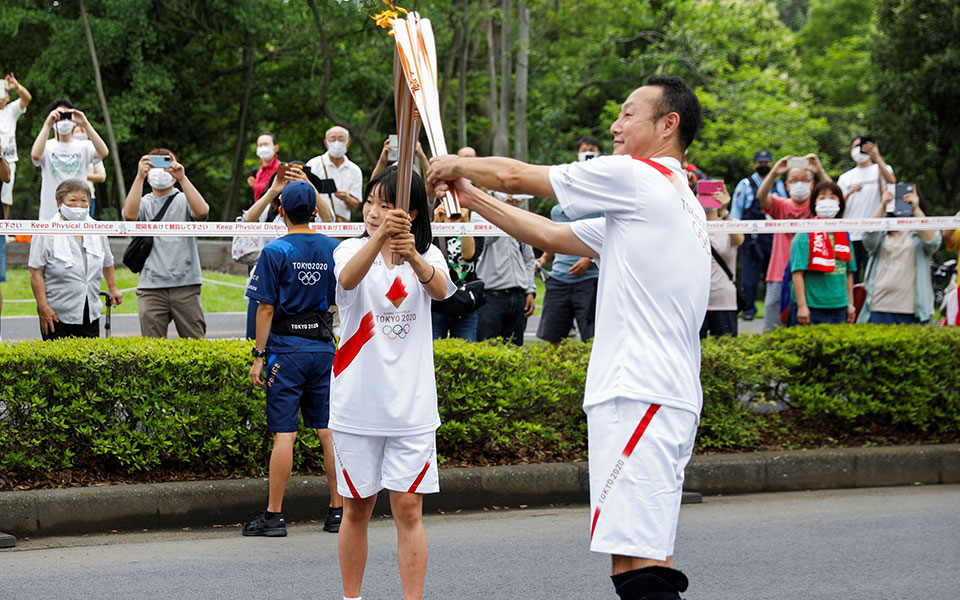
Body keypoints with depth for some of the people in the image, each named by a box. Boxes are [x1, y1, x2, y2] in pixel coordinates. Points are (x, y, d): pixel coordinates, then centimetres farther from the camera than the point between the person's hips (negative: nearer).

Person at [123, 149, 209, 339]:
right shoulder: (144, 203, 11)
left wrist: (182, 178, -18)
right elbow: (130, 214, -11)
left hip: (185, 283, -1)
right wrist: (139, 177, -17)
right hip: (151, 286, 1)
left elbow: (201, 211, -13)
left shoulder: (183, 201, 9)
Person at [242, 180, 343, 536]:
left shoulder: (275, 252, -8)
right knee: (328, 430, 8)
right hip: (324, 346, 4)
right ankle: (337, 512, 11)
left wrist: (259, 356, -5)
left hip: (286, 349, -4)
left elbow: (266, 308, -9)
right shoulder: (333, 249, 6)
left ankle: (274, 516, -2)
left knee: (284, 433, -5)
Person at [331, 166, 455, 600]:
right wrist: (380, 237, -44)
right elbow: (348, 278, -25)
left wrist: (413, 257, -42)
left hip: (411, 405, 0)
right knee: (356, 507, 9)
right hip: (357, 402, 0)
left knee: (408, 507, -3)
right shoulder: (352, 250, 0)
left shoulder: (426, 256, 3)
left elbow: (440, 289, -20)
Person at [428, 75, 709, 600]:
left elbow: (514, 176, 1)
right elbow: (554, 236, 28)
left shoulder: (637, 178, -6)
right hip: (670, 398, 10)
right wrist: (471, 197, 29)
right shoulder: (679, 202, 24)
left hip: (639, 397, -10)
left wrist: (456, 164, 20)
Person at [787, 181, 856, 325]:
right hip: (811, 307, -5)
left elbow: (849, 272, 16)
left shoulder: (844, 235, 11)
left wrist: (850, 304, 13)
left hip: (838, 307, 5)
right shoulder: (805, 235, -6)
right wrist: (802, 306, -17)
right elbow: (798, 272, -11)